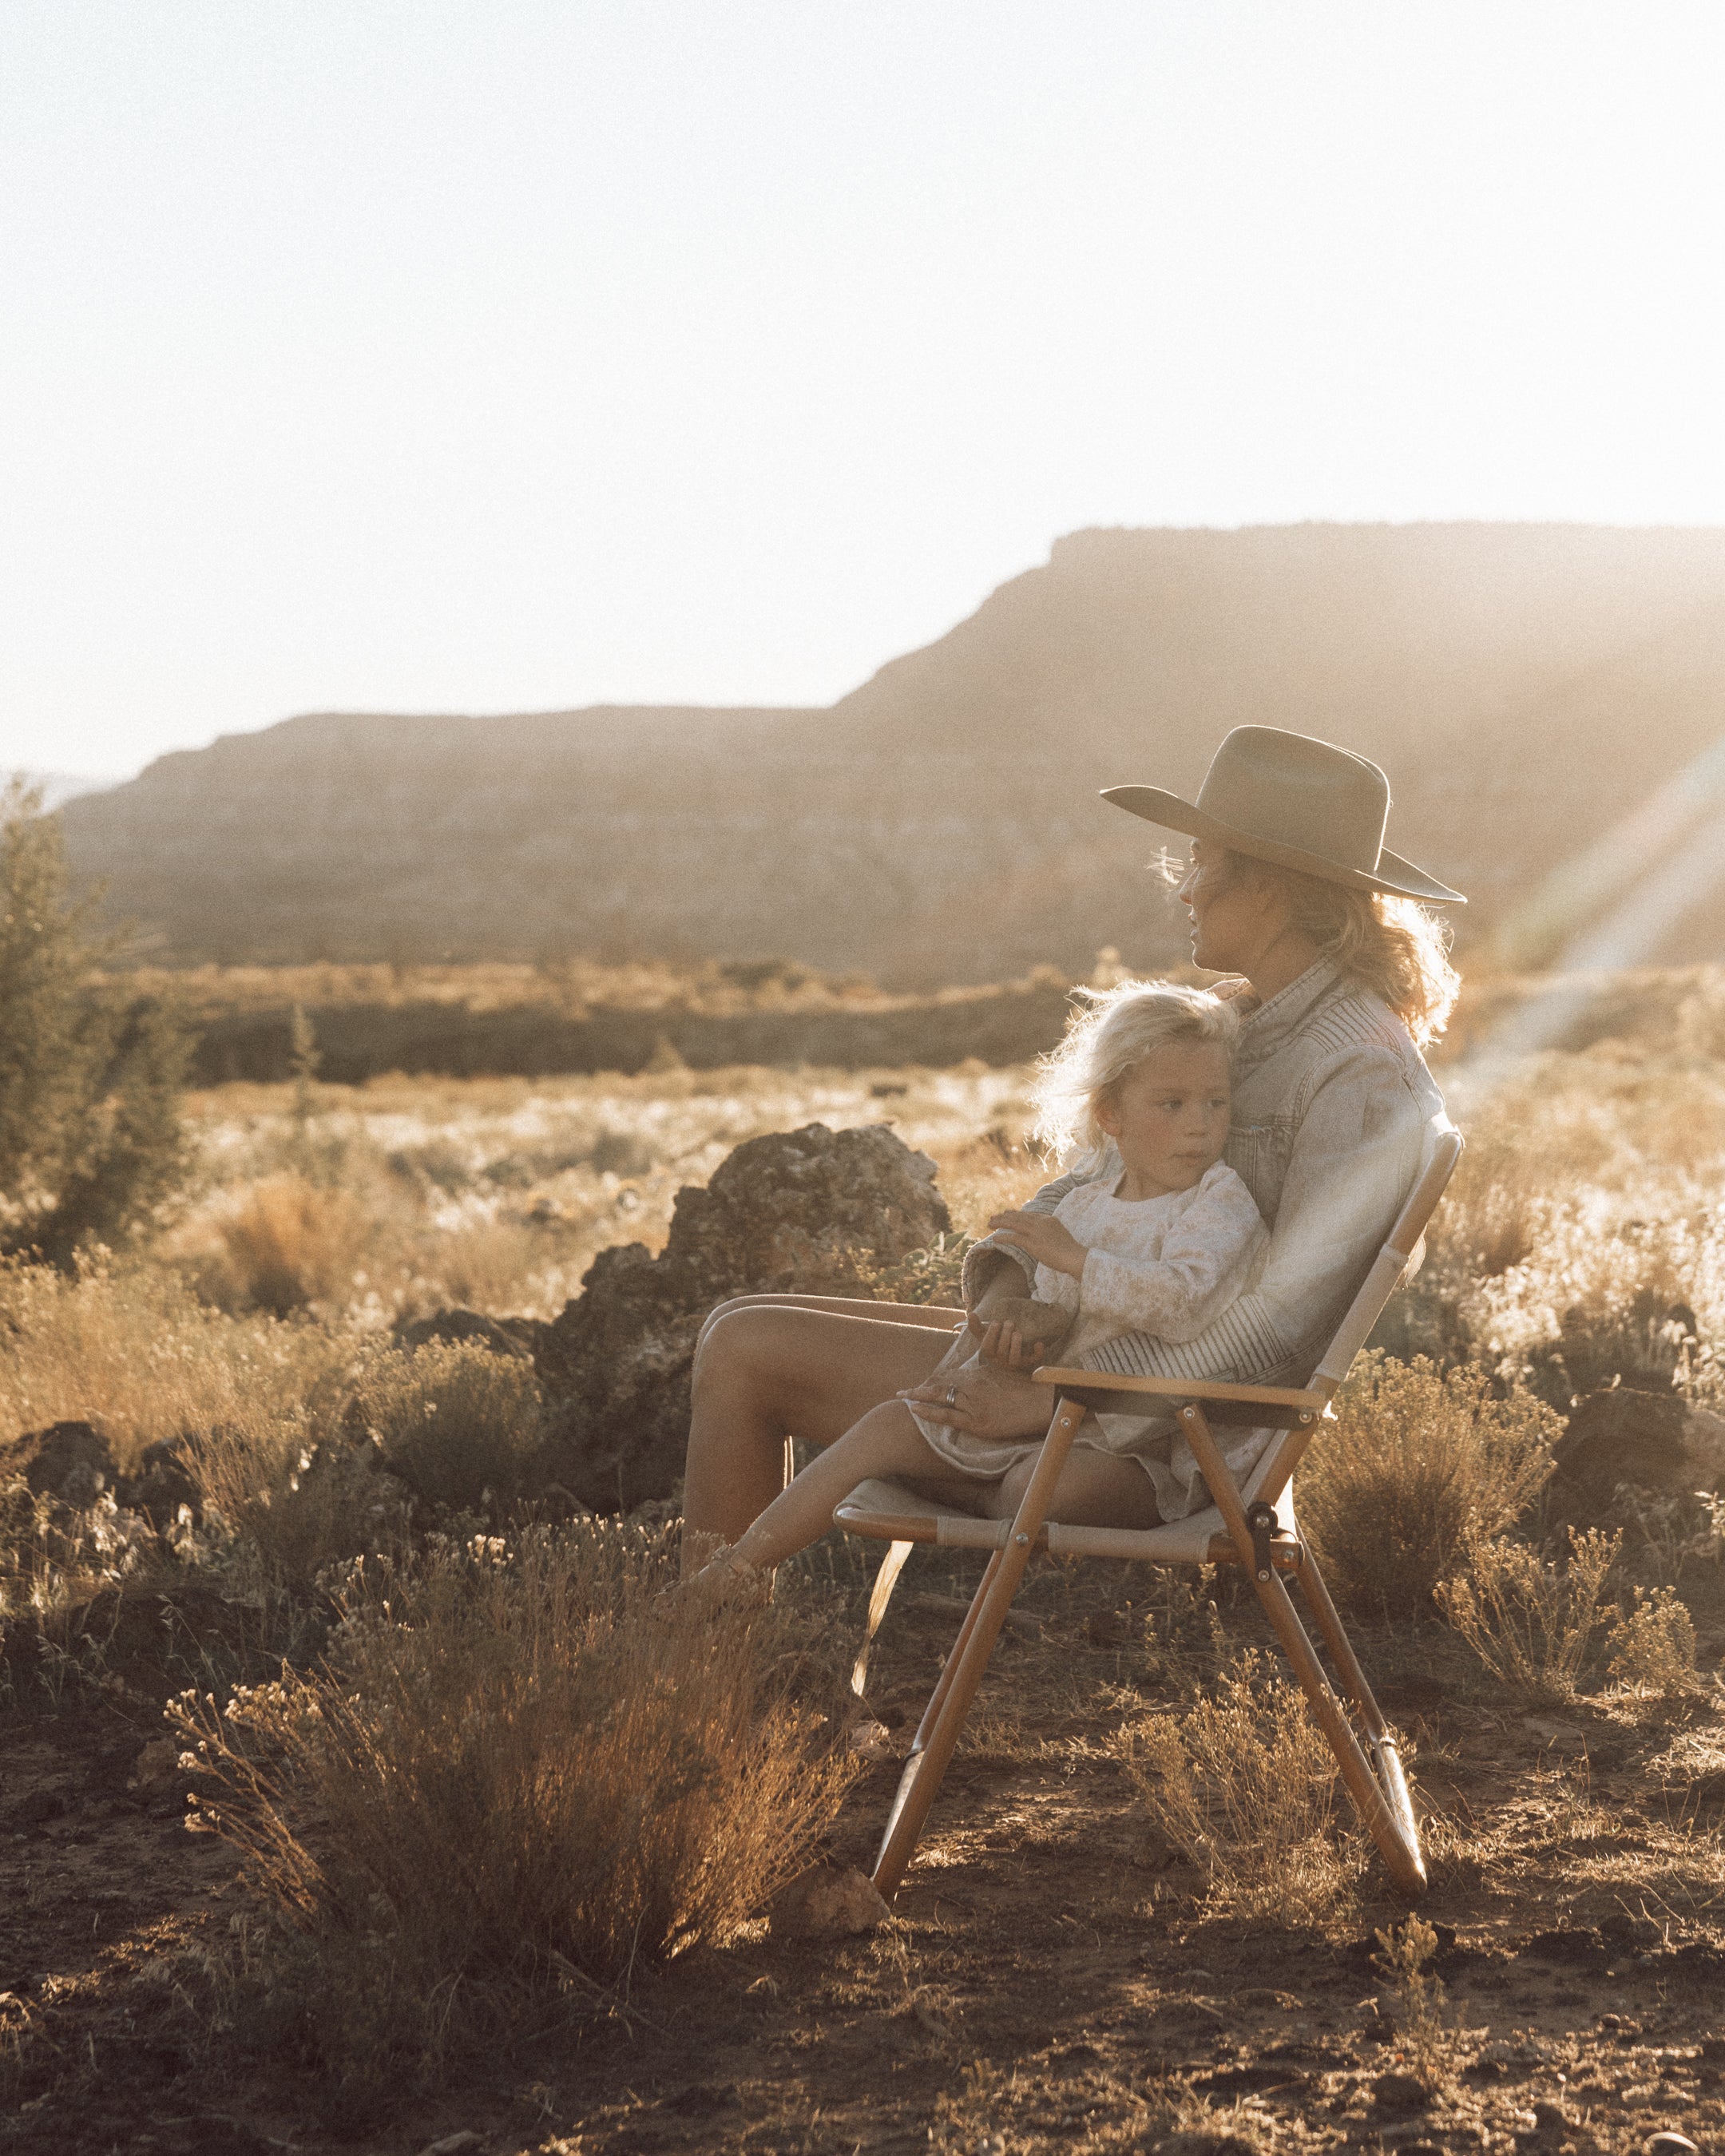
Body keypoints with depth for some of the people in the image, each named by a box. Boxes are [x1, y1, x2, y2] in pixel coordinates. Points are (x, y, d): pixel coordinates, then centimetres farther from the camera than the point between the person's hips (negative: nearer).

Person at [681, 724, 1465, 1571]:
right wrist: (1011, 1281, -8)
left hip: (1158, 1435, -10)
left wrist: (1052, 1397, -24)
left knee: (747, 1349, -9)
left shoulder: (1364, 1071, -17)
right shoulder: (1243, 1025, 13)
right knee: (741, 1326, 10)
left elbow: (1278, 1328, -22)